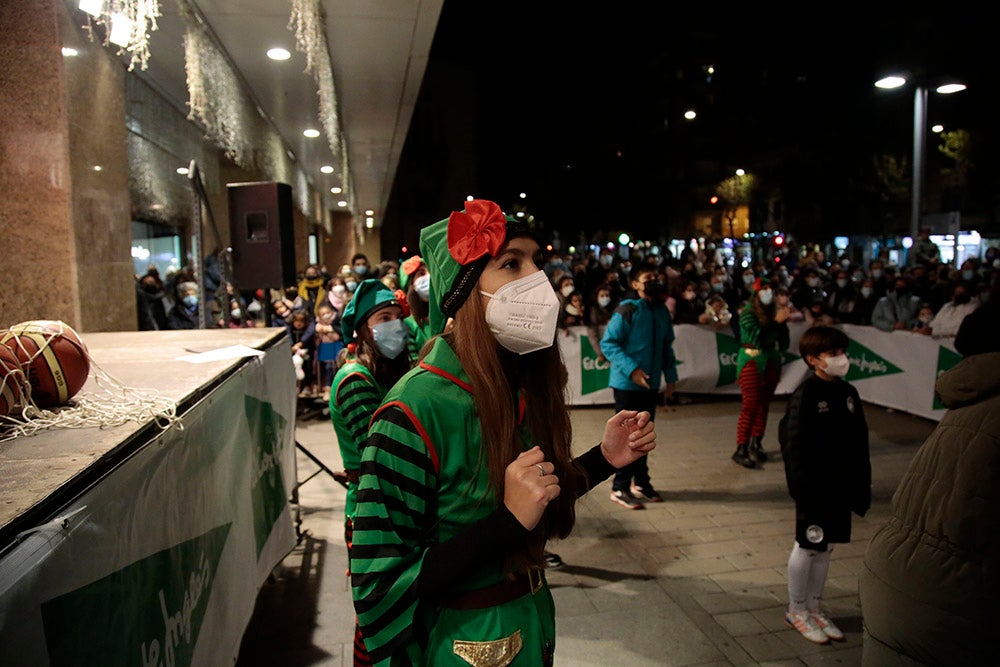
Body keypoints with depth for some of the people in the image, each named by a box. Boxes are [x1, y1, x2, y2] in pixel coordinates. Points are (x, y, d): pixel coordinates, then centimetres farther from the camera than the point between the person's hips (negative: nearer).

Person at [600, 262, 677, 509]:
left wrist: (670, 377, 10)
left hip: (651, 385, 7)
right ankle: (620, 488, 10)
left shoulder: (662, 310, 8)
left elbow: (667, 346, 16)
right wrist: (631, 369, -23)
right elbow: (607, 343, -16)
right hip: (628, 384, -6)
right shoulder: (627, 310, -13)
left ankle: (640, 481, 29)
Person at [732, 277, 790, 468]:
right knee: (751, 405, -9)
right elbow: (756, 335, -20)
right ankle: (741, 449, -6)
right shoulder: (748, 312, -6)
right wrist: (776, 322, -19)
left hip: (772, 362, 5)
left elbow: (784, 345, 5)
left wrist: (783, 324, -8)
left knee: (764, 405, 8)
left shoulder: (775, 312, 6)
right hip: (752, 361, -5)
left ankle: (756, 444, 20)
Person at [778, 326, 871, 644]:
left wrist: (861, 486, 9)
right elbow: (795, 447, -18)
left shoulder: (848, 393, 4)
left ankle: (814, 607, 33)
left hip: (840, 488, 7)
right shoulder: (805, 396, -17)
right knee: (807, 547, 7)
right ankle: (796, 610, 25)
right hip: (815, 489, -7)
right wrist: (805, 491, -19)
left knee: (825, 547, 17)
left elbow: (860, 445, 10)